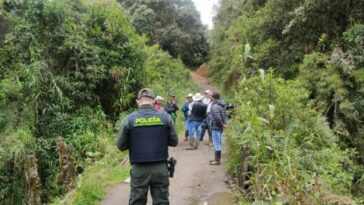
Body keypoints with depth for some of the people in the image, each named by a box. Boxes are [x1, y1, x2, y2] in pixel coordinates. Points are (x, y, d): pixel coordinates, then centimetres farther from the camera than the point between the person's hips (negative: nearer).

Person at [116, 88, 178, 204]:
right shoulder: (165, 117, -3)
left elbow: (121, 145, 0)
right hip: (160, 168, 1)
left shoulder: (129, 119, -6)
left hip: (139, 169, -1)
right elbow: (174, 142, 4)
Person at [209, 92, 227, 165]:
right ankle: (217, 158, 28)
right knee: (218, 143, 18)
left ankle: (217, 160, 2)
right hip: (220, 127, 10)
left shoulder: (215, 107, -19)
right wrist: (224, 123, 6)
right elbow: (224, 116, 15)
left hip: (215, 127, -10)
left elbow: (217, 118, -26)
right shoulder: (221, 106, 12)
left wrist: (222, 124, -14)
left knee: (217, 144, -3)